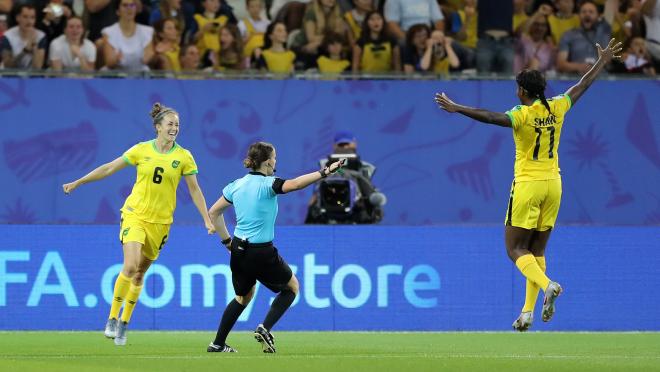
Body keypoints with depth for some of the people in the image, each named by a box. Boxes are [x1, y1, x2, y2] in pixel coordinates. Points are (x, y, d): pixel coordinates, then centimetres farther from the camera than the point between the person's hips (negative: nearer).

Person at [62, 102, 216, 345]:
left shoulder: (183, 157, -1)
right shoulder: (142, 150, -2)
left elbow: (194, 190, 5)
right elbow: (109, 169, 5)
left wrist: (207, 220, 0)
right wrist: (77, 183, 7)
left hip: (160, 221, 1)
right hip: (135, 214, -1)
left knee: (139, 274, 7)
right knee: (130, 266, -19)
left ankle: (124, 325, 20)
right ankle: (112, 319, -8)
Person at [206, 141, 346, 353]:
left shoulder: (237, 185, 5)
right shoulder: (267, 184, -15)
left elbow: (213, 213, 12)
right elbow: (294, 184, -33)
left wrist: (227, 240, 19)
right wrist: (325, 173, -37)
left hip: (238, 250, 6)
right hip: (262, 254, -6)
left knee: (243, 296, 26)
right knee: (292, 286, 17)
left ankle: (217, 345, 23)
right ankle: (265, 329, 0)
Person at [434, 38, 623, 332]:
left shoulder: (522, 114, -13)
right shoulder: (557, 108, 3)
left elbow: (491, 117, -29)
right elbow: (582, 86, 17)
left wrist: (456, 108, -31)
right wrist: (603, 62, 31)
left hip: (527, 186, -6)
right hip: (553, 184, 6)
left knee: (516, 249, -1)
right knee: (537, 250, 11)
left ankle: (547, 285, -26)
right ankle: (528, 311, 7)